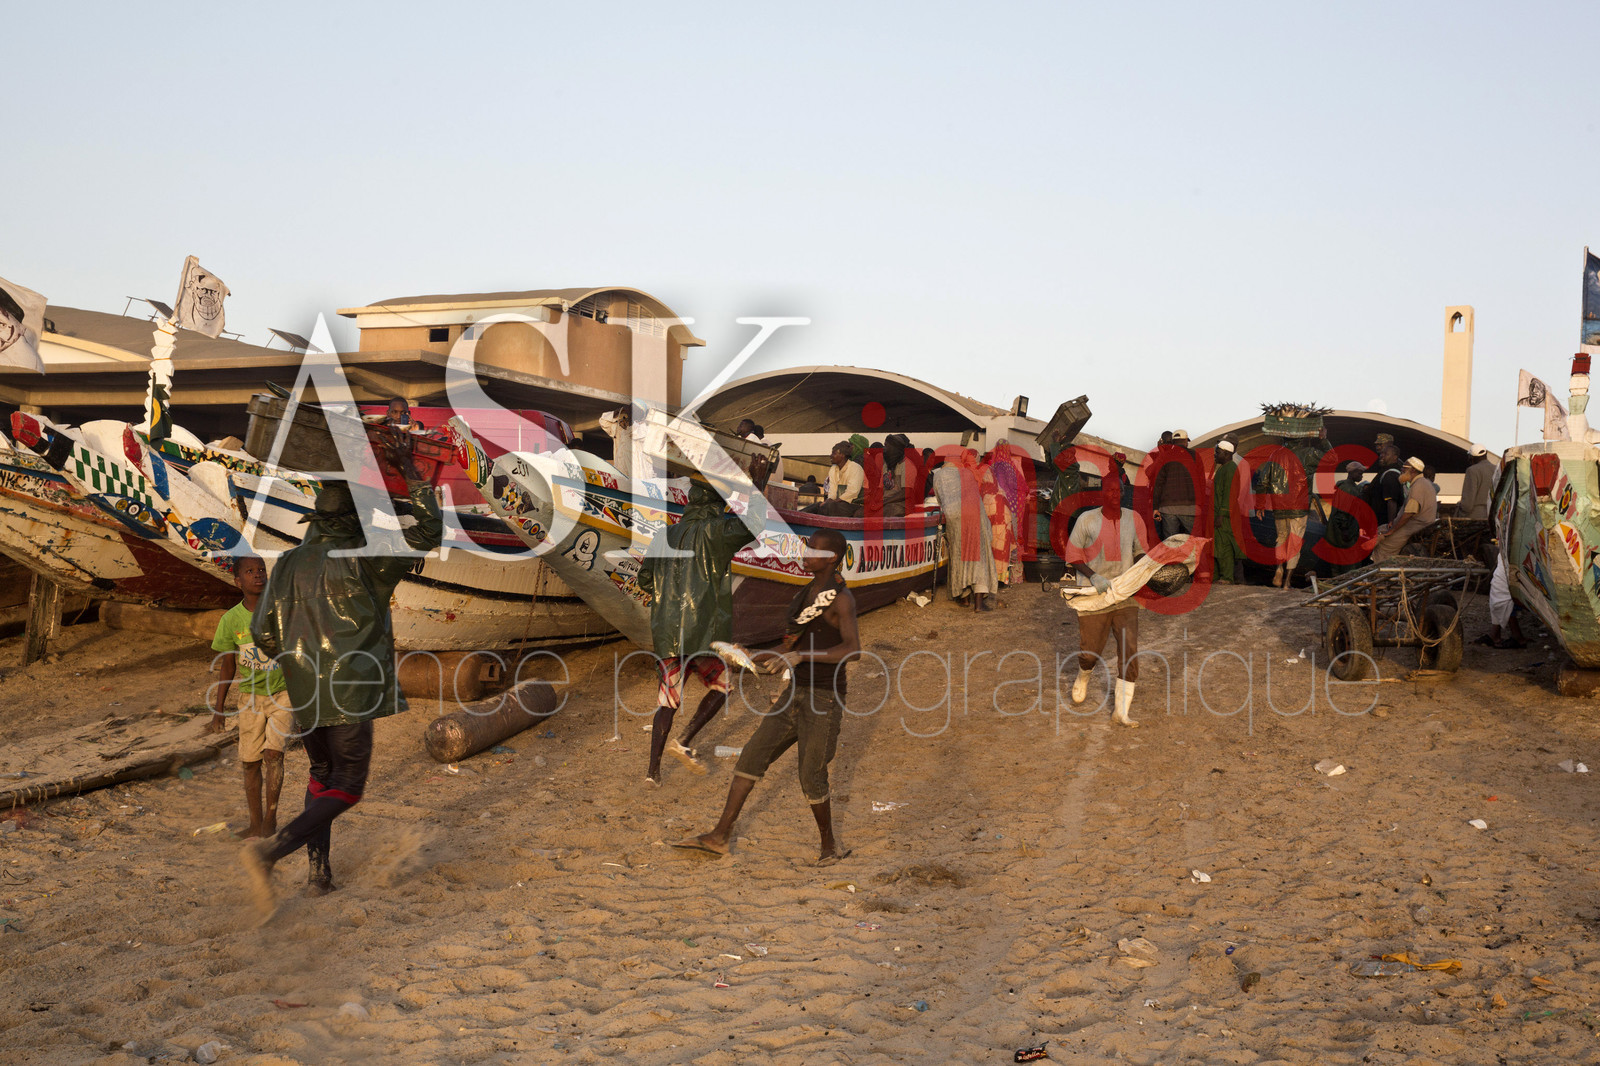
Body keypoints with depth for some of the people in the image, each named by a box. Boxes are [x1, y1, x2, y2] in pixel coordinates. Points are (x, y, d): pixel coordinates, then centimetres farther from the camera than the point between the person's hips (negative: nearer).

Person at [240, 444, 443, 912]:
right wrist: (410, 472, -4)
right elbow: (428, 532, -12)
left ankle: (319, 871, 20)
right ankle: (270, 850, -16)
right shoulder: (361, 559, -12)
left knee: (322, 776, 23)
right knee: (346, 788, 1)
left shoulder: (290, 563, 5)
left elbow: (263, 632, 4)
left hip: (305, 693, 6)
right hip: (351, 693, -6)